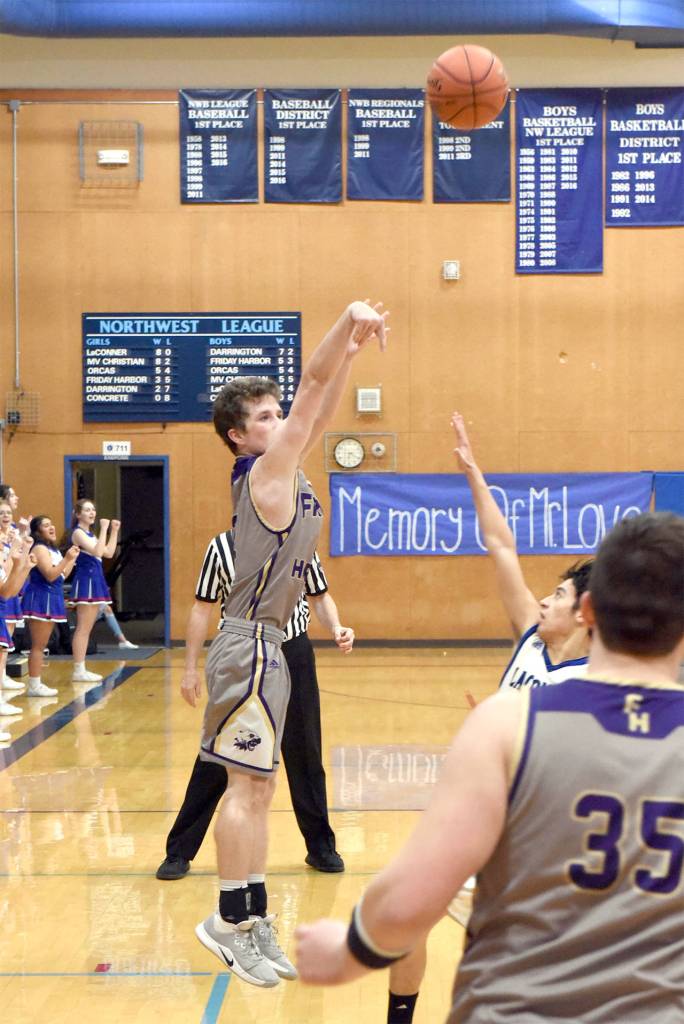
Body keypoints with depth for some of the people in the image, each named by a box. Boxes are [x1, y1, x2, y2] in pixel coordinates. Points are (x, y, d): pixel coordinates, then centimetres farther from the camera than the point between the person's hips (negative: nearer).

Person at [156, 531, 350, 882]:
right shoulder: (221, 547, -4)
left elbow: (319, 596, 10)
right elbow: (202, 608, 1)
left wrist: (336, 628, -11)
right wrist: (190, 668, -1)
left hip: (293, 656, 2)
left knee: (304, 755, 8)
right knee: (216, 760, 0)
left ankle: (320, 847, 23)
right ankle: (179, 852, 11)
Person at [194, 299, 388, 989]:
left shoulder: (284, 465, 12)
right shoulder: (265, 469, -11)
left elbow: (319, 409, 17)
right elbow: (313, 384, -16)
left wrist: (351, 349, 8)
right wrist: (348, 321, -19)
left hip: (265, 646, 10)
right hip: (250, 645, -10)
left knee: (257, 785, 11)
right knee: (248, 784, -7)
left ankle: (253, 919, 18)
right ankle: (230, 922, 0)